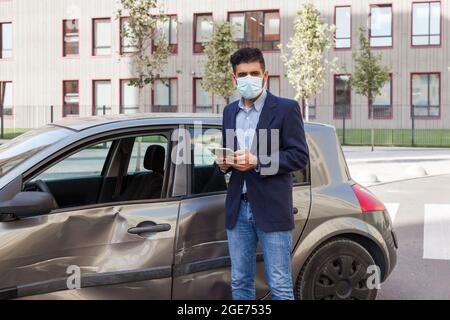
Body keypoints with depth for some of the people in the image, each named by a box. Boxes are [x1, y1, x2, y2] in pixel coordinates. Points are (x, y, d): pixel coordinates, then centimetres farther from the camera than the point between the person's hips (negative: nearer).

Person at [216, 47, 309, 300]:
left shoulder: (286, 108, -4)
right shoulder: (230, 111, 14)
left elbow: (300, 156, -9)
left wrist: (257, 162, -19)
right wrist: (223, 163, -1)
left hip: (271, 210, -5)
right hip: (238, 208, 5)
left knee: (280, 287, 0)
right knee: (240, 283, 12)